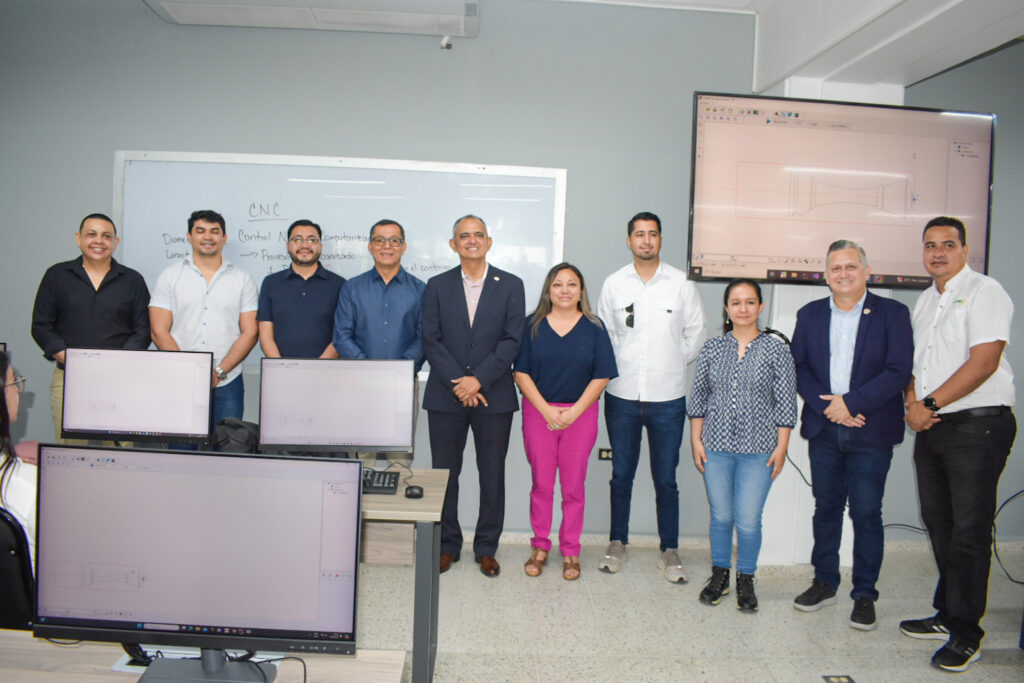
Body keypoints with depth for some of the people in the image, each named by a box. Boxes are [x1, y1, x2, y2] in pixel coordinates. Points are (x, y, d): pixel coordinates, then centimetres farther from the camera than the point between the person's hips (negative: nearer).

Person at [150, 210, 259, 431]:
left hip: (226, 385, 0)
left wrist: (220, 371, -10)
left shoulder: (242, 279, 8)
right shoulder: (170, 276, 7)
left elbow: (249, 332, 2)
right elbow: (159, 332, 1)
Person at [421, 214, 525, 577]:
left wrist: (478, 379, -14)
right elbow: (431, 341, 0)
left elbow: (512, 341, -4)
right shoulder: (437, 286, 7)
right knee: (444, 474, 8)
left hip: (494, 397, -1)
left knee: (492, 476, 6)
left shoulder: (511, 285, 4)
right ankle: (447, 545, 24)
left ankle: (486, 548, 21)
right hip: (445, 396, 1)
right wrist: (458, 383, -11)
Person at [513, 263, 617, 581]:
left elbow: (602, 376, -2)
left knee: (574, 486, 7)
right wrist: (546, 410, -11)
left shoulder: (594, 328, 2)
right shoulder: (532, 325, 2)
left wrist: (573, 412, -11)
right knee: (541, 484, 7)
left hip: (580, 414, 0)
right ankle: (540, 547, 23)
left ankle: (570, 552, 21)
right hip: (538, 412, 0)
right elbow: (521, 372, -2)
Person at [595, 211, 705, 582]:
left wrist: (673, 365, 8)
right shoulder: (614, 283, 2)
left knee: (666, 479, 6)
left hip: (667, 398, -1)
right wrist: (620, 367, 6)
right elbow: (604, 333, 10)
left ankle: (669, 550, 21)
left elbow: (696, 333, 9)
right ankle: (617, 543, 27)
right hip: (622, 395, 1)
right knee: (621, 475, 11)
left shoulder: (681, 284, -1)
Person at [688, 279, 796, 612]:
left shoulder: (777, 350, -2)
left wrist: (781, 447, -3)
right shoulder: (712, 348, 4)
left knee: (748, 520, 1)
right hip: (716, 447, 2)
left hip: (758, 450, -2)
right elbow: (698, 398, 7)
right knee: (720, 516, 11)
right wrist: (696, 440, 4)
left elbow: (786, 403, 0)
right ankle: (719, 574, 31)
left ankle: (745, 580, 23)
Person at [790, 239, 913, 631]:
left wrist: (851, 403, -16)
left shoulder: (892, 314, -1)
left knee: (866, 513, 1)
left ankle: (865, 594, 16)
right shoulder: (809, 315, 9)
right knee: (826, 509, 13)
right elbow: (798, 368, 4)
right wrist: (826, 407, -10)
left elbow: (898, 371, -9)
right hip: (824, 431, 3)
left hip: (871, 433, -3)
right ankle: (825, 584, 27)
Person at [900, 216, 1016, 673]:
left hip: (977, 427, -8)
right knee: (939, 525, 14)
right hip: (930, 428, 8)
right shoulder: (925, 300, 17)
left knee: (969, 531, -2)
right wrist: (913, 401, -1)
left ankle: (965, 633, 9)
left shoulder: (985, 292, -8)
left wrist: (929, 405, -15)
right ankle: (947, 615, 28)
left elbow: (983, 362, -17)